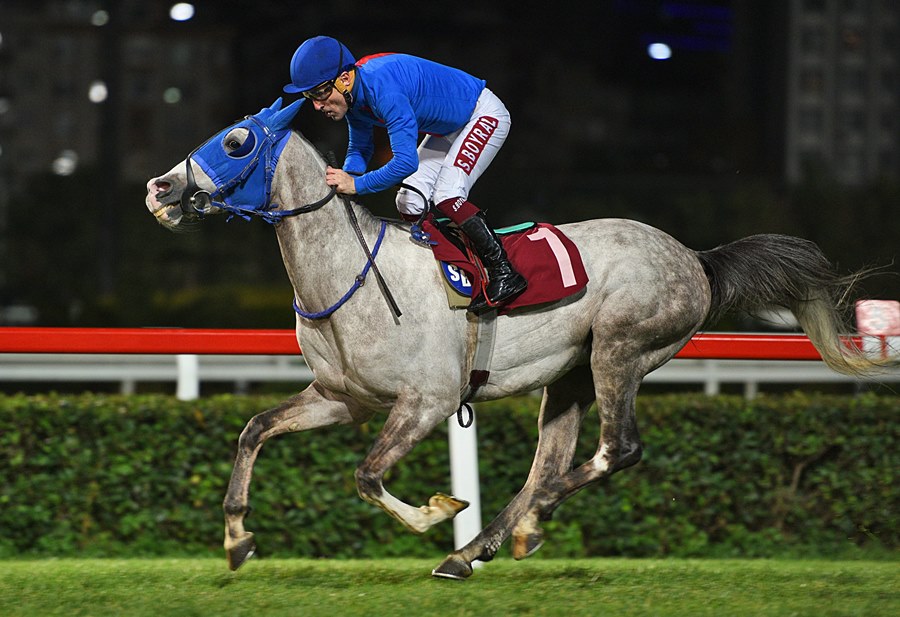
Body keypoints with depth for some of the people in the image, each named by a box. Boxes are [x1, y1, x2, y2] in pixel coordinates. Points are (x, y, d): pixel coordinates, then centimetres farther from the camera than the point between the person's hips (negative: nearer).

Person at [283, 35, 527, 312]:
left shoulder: (383, 88, -37)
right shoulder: (354, 94, -8)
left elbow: (406, 161, -41)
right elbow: (360, 149, 8)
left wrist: (358, 184, -37)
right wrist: (346, 178, -13)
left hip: (485, 114, -10)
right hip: (449, 128, 10)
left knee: (446, 196, -23)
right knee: (409, 204, 3)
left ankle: (505, 273, -18)